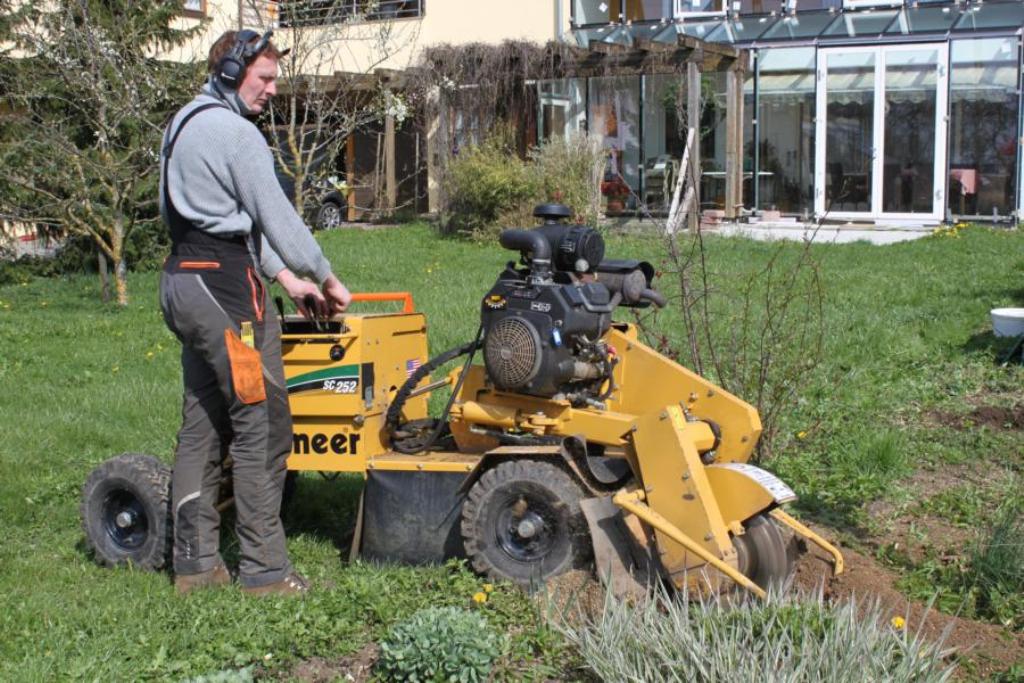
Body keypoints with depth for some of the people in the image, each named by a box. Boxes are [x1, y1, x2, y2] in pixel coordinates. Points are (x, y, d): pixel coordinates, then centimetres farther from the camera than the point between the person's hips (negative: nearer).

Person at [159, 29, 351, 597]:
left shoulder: (185, 123, 19)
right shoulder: (235, 132, -12)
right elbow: (277, 217, -12)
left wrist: (285, 277, 20)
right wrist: (326, 279, 0)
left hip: (182, 280, 10)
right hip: (223, 283, -10)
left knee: (203, 422, 12)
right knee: (260, 426, -5)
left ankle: (194, 561, 17)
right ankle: (263, 569, -1)